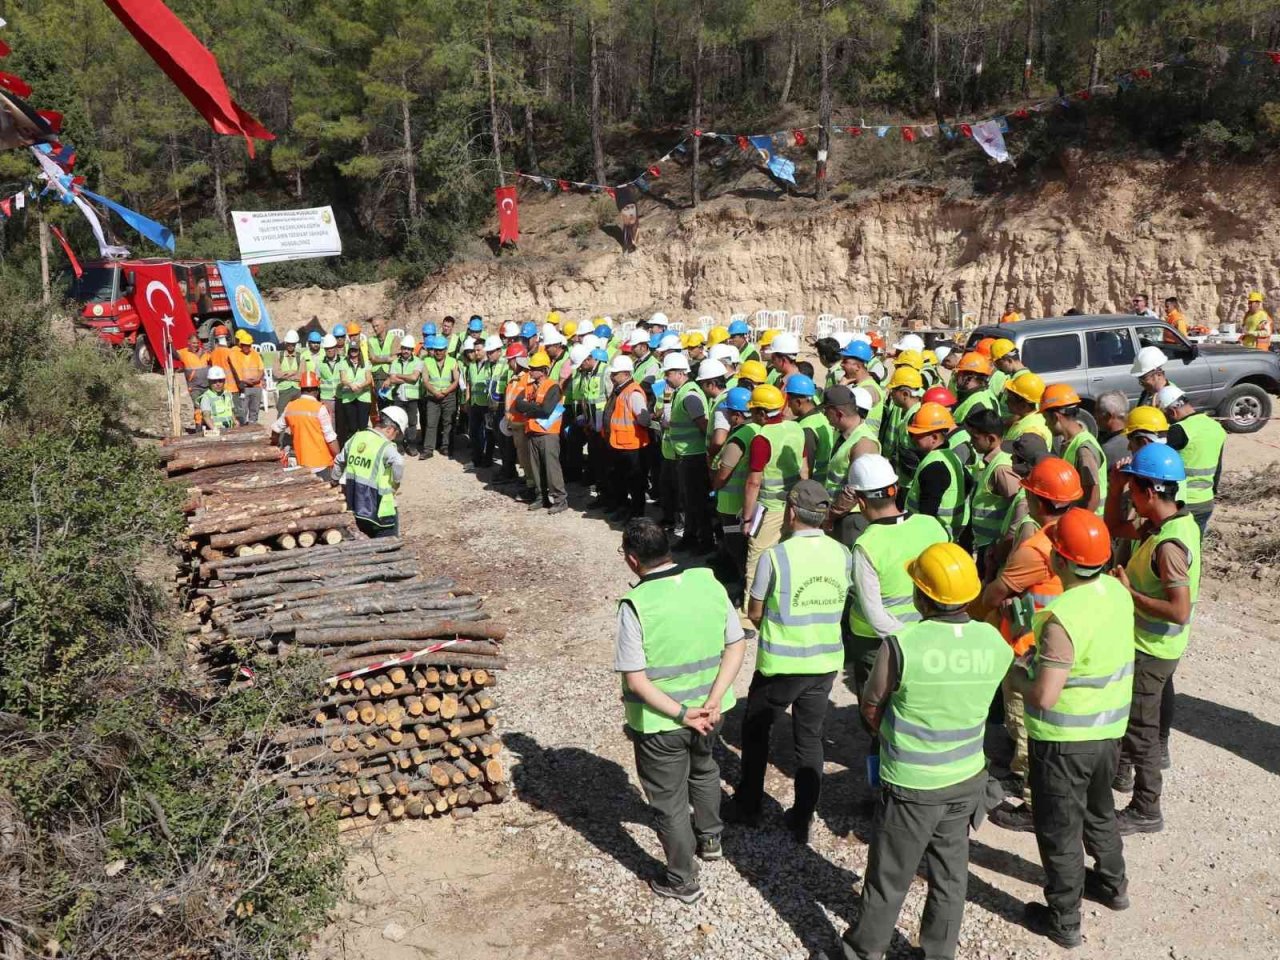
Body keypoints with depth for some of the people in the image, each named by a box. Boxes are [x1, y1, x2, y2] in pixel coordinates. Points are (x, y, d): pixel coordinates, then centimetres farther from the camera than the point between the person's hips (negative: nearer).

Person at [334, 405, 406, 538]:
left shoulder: (356, 438, 3)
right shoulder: (386, 447, -19)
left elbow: (339, 462, 15)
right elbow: (398, 463, -40)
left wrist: (337, 480, 32)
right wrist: (396, 482, -20)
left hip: (354, 506, 7)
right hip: (378, 511, -7)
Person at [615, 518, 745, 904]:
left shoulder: (636, 604, -24)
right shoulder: (710, 583, -10)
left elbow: (636, 679, -23)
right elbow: (736, 647, -7)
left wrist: (682, 714, -18)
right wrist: (713, 701, -11)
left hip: (659, 723, -5)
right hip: (708, 714, 5)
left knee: (669, 801, 16)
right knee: (703, 769, 33)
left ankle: (682, 881, 33)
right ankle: (710, 839, 54)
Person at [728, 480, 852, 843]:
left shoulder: (774, 557, -19)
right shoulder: (843, 555, -5)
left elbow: (754, 613, -8)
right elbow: (839, 605, 6)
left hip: (781, 664, -4)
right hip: (826, 662, 4)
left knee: (755, 730, 18)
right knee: (810, 739, 16)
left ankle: (748, 806, 31)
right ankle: (802, 820, 25)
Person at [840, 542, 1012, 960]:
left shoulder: (903, 644, -24)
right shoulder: (995, 643, -10)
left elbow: (870, 707, -9)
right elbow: (971, 700, 5)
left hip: (911, 785, -4)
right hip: (967, 779, 4)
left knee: (888, 880, 14)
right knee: (950, 876, 21)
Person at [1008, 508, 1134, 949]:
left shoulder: (1063, 617, -31)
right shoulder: (1117, 592, -6)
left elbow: (1044, 697, -29)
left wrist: (1013, 673, -11)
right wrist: (1041, 658, 10)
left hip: (1065, 740, -8)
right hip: (1109, 729, 8)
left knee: (1059, 830, 11)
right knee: (1099, 811, 30)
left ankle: (1064, 921, 27)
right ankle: (1112, 884, 50)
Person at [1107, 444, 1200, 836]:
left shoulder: (1169, 544, -30)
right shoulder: (1168, 523, -1)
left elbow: (1179, 611, -34)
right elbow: (1113, 527, 13)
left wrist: (1128, 592, -24)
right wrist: (1116, 485, -1)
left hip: (1151, 650, -9)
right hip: (1145, 643, 9)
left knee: (1140, 727, 5)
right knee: (1136, 719, 28)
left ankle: (1145, 810, 19)